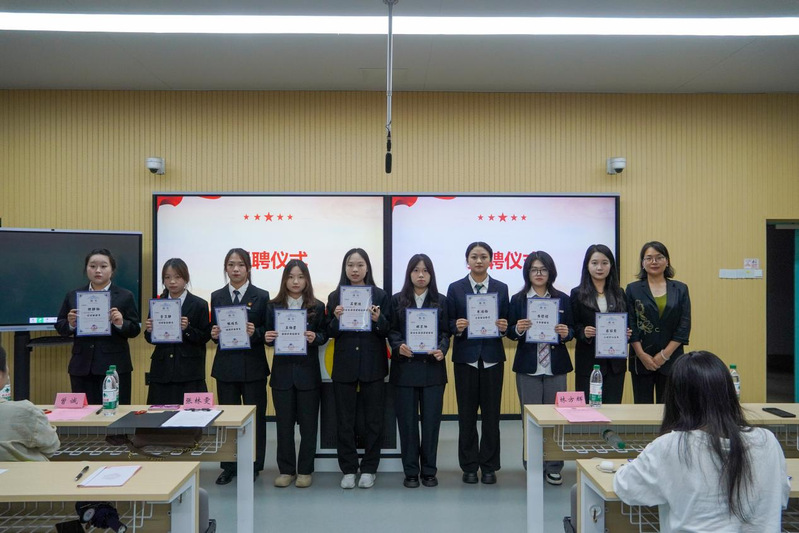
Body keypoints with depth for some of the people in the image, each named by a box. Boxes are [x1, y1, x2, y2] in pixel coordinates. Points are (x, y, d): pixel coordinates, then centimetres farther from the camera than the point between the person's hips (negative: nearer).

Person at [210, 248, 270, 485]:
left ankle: (254, 466, 18)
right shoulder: (217, 296, 8)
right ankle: (229, 466, 22)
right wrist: (214, 334, -11)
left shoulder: (261, 296, -1)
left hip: (253, 365, -2)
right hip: (226, 365, 3)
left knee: (255, 416, 5)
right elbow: (213, 329, 11)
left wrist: (255, 332, -21)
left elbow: (268, 331, -1)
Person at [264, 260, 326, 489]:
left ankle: (305, 470, 19)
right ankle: (286, 470, 21)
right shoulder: (274, 306, 4)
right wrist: (268, 338, -14)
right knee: (284, 423, 8)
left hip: (308, 372, -1)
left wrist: (314, 338, -19)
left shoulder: (317, 307, 0)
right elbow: (269, 335, 8)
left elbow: (324, 336, 2)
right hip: (282, 372, 1)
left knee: (308, 423, 6)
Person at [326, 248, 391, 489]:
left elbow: (387, 331, -1)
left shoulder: (380, 295, -1)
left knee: (373, 419, 7)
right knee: (344, 420, 7)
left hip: (373, 365, -1)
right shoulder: (335, 296, 3)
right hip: (344, 365, 1)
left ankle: (369, 469, 20)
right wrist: (336, 319, -17)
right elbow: (330, 333, 3)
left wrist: (378, 319, -21)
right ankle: (348, 469, 19)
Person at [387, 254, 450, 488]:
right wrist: (398, 346, -16)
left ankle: (429, 471, 18)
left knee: (431, 420, 4)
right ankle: (410, 471, 15)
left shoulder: (441, 301, 7)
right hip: (404, 368, 0)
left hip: (432, 368, 0)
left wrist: (442, 349, -15)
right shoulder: (397, 300, 6)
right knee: (407, 421, 4)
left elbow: (446, 332, 4)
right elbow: (391, 330, 3)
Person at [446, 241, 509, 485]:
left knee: (491, 413, 5)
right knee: (467, 414, 5)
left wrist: (504, 327, -12)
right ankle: (469, 466, 17)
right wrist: (457, 327, -17)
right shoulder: (455, 288, 3)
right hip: (465, 357, -1)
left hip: (492, 357, 1)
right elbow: (448, 324, 3)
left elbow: (506, 323, 9)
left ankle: (489, 466, 18)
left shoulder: (501, 288, 7)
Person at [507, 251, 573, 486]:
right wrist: (517, 329, -18)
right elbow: (510, 332, 4)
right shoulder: (518, 299, 3)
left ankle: (553, 467, 15)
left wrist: (565, 333, -13)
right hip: (528, 366, -1)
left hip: (556, 366, 1)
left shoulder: (562, 299, 7)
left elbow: (571, 331, 9)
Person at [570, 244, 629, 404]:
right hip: (588, 361, -3)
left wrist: (627, 333, -6)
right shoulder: (577, 294, 1)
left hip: (615, 361, 3)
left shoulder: (619, 293, 12)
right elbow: (573, 327, 0)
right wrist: (583, 332, -20)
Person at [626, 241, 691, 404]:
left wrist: (665, 354, -7)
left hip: (671, 359, 1)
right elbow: (630, 325, -1)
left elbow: (684, 326, 1)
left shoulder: (680, 289, 6)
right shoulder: (633, 289, 4)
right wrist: (642, 355, -9)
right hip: (641, 359, -1)